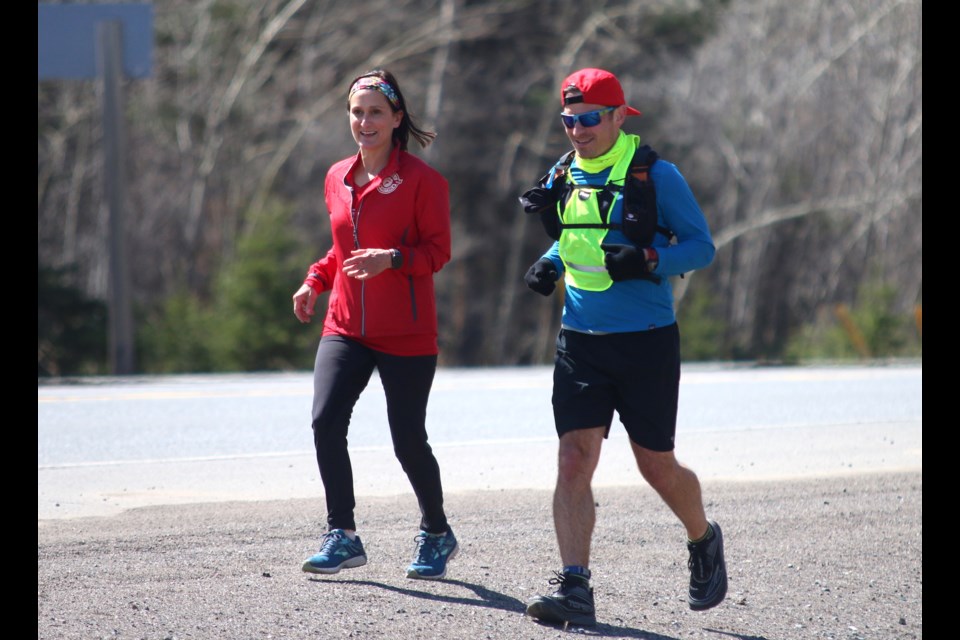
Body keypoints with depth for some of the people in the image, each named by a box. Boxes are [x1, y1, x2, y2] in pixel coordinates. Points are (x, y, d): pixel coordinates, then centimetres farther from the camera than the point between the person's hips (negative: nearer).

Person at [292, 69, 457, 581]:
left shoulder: (421, 179, -7)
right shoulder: (337, 179, 12)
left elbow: (438, 250, -9)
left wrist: (392, 259, -25)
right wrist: (315, 280, 9)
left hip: (406, 334, -5)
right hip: (345, 327, 5)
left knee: (408, 441, 0)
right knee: (325, 419, -15)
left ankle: (436, 534, 24)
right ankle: (342, 536, -6)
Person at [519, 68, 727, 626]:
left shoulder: (656, 176, -8)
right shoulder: (562, 178, 8)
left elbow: (702, 245, -6)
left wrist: (649, 259, -23)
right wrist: (550, 265, 2)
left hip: (646, 343, -4)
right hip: (580, 342, 4)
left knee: (657, 466, 7)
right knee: (574, 459, -11)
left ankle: (704, 540, 37)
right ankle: (574, 589, -13)